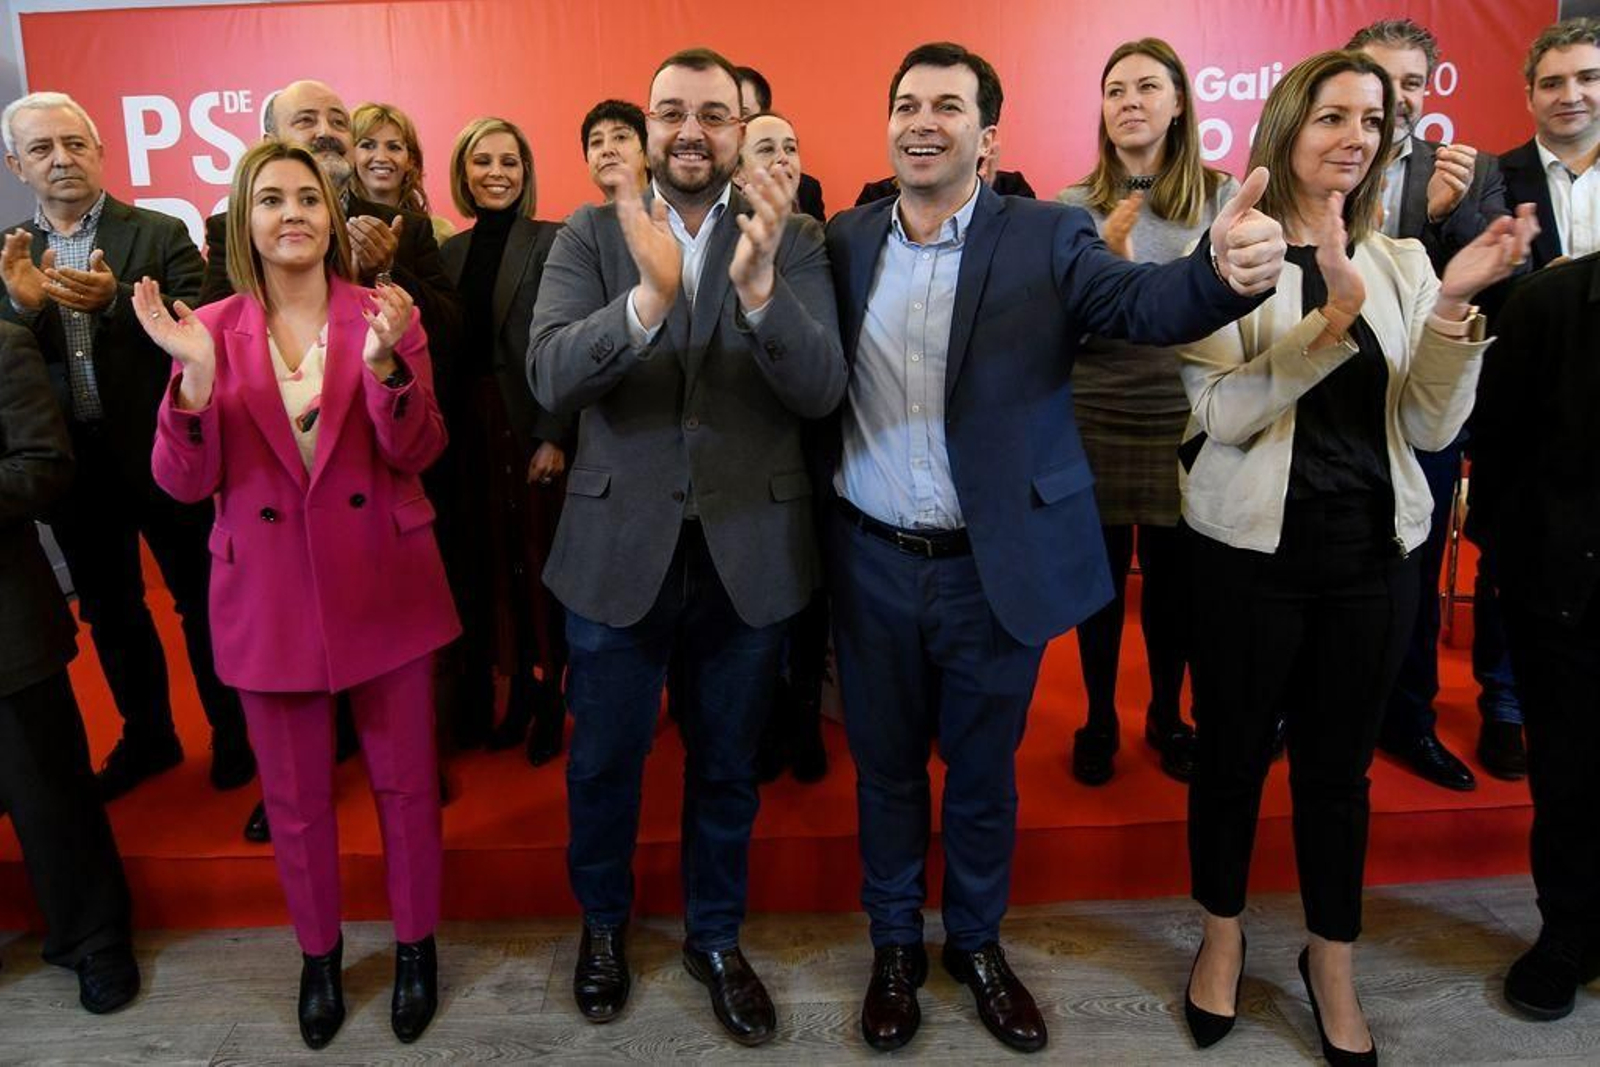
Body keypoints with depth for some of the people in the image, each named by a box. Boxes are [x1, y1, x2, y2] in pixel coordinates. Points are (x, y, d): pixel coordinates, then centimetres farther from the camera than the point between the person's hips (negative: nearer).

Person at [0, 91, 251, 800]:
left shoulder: (160, 234, -5)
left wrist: (115, 300, -30)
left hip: (159, 452, -4)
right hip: (73, 463, 4)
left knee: (201, 598, 9)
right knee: (108, 608, 17)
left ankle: (231, 732, 26)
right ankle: (147, 735, 35)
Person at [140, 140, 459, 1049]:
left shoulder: (384, 315, -3)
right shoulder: (212, 328, -1)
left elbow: (417, 454, -11)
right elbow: (186, 482, -7)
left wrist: (385, 363, -27)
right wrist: (195, 374, -22)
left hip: (383, 587, -1)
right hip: (270, 596, 1)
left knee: (406, 783, 11)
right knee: (296, 798, 15)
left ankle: (416, 944, 34)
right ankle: (320, 954, 38)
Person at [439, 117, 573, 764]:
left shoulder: (553, 242, -5)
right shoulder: (449, 251, 11)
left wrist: (555, 437, -15)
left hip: (536, 429, -4)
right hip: (471, 431, 5)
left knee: (541, 559, 3)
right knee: (492, 562, 9)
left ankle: (549, 700, 19)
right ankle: (516, 691, 24)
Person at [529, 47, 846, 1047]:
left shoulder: (793, 239, -2)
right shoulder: (591, 237, -1)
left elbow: (821, 389, -15)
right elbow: (551, 377, -16)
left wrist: (758, 283, -33)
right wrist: (650, 295, -34)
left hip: (750, 551, 0)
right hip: (618, 547, 0)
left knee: (728, 767, 17)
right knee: (603, 763, 17)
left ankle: (717, 937, 41)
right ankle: (604, 922, 45)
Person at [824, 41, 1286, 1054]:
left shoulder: (1046, 238, -5)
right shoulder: (846, 240, 3)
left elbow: (1140, 299, -24)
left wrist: (1226, 271, -42)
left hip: (997, 567, -1)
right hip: (872, 564, 2)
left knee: (984, 769, 17)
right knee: (886, 766, 17)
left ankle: (978, 943, 41)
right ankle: (896, 948, 39)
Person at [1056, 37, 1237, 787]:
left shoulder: (1221, 197, 0)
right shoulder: (1075, 207, -1)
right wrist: (1109, 257, -21)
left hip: (1186, 422, 1)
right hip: (1095, 421, 0)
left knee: (1174, 579, 12)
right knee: (1100, 578, 9)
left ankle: (1167, 716, 33)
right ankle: (1099, 720, 28)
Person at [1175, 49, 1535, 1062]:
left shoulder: (1402, 259, 6)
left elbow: (1431, 427, 1)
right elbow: (1220, 416, -16)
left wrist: (1454, 306, -13)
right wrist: (1332, 320, -25)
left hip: (1374, 551, 4)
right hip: (1253, 549, -3)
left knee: (1340, 763, 15)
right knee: (1234, 752, 11)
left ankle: (1333, 961, 33)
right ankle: (1223, 933, 34)